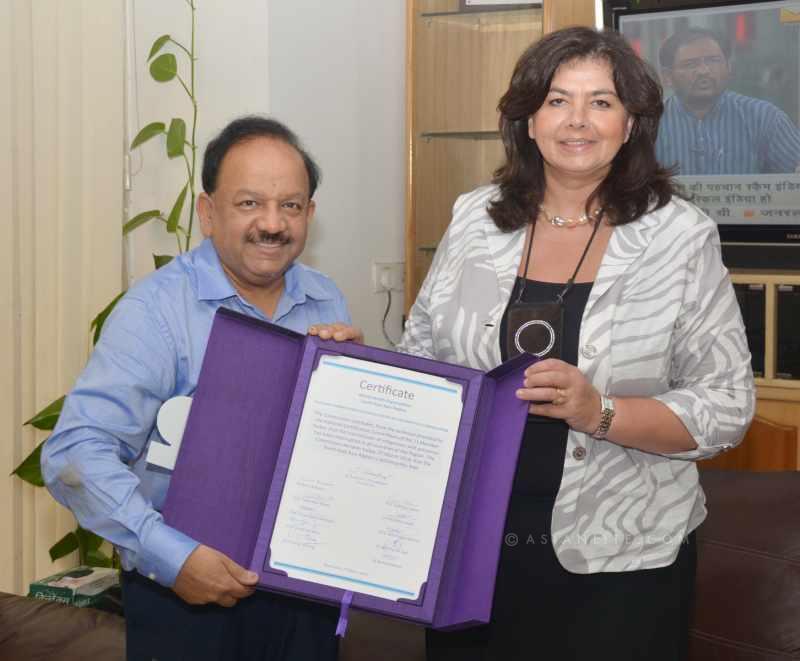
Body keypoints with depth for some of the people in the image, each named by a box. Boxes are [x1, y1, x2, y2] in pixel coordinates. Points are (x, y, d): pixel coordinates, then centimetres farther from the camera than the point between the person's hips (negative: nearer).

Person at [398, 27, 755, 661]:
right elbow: (421, 352, 12)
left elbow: (727, 407, -9)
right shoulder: (475, 219, 2)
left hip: (618, 561, -3)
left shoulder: (682, 236, -7)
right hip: (471, 542, 3)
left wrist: (601, 413, -22)